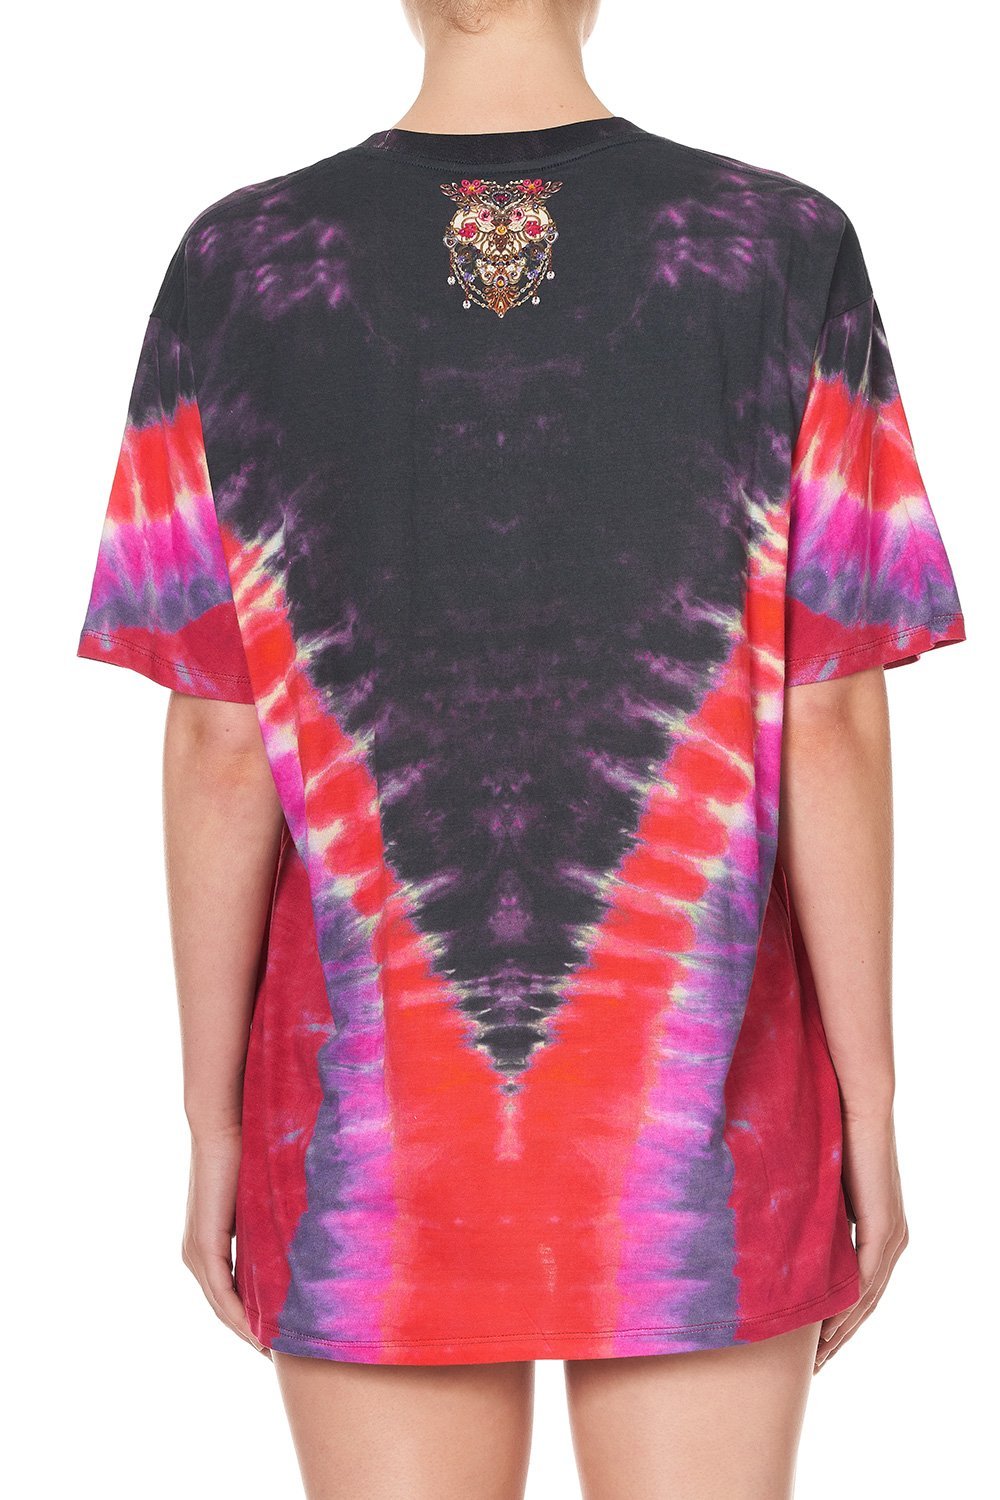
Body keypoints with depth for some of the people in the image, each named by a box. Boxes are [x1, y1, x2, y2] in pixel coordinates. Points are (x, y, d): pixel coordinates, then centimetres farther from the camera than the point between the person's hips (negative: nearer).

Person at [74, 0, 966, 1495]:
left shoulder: (239, 267, -6)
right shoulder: (789, 249, -7)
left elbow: (216, 747, -6)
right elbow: (831, 725, -9)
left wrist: (212, 1127, 4)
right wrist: (869, 1113, 1)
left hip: (375, 1096, 1)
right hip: (697, 1096, 0)